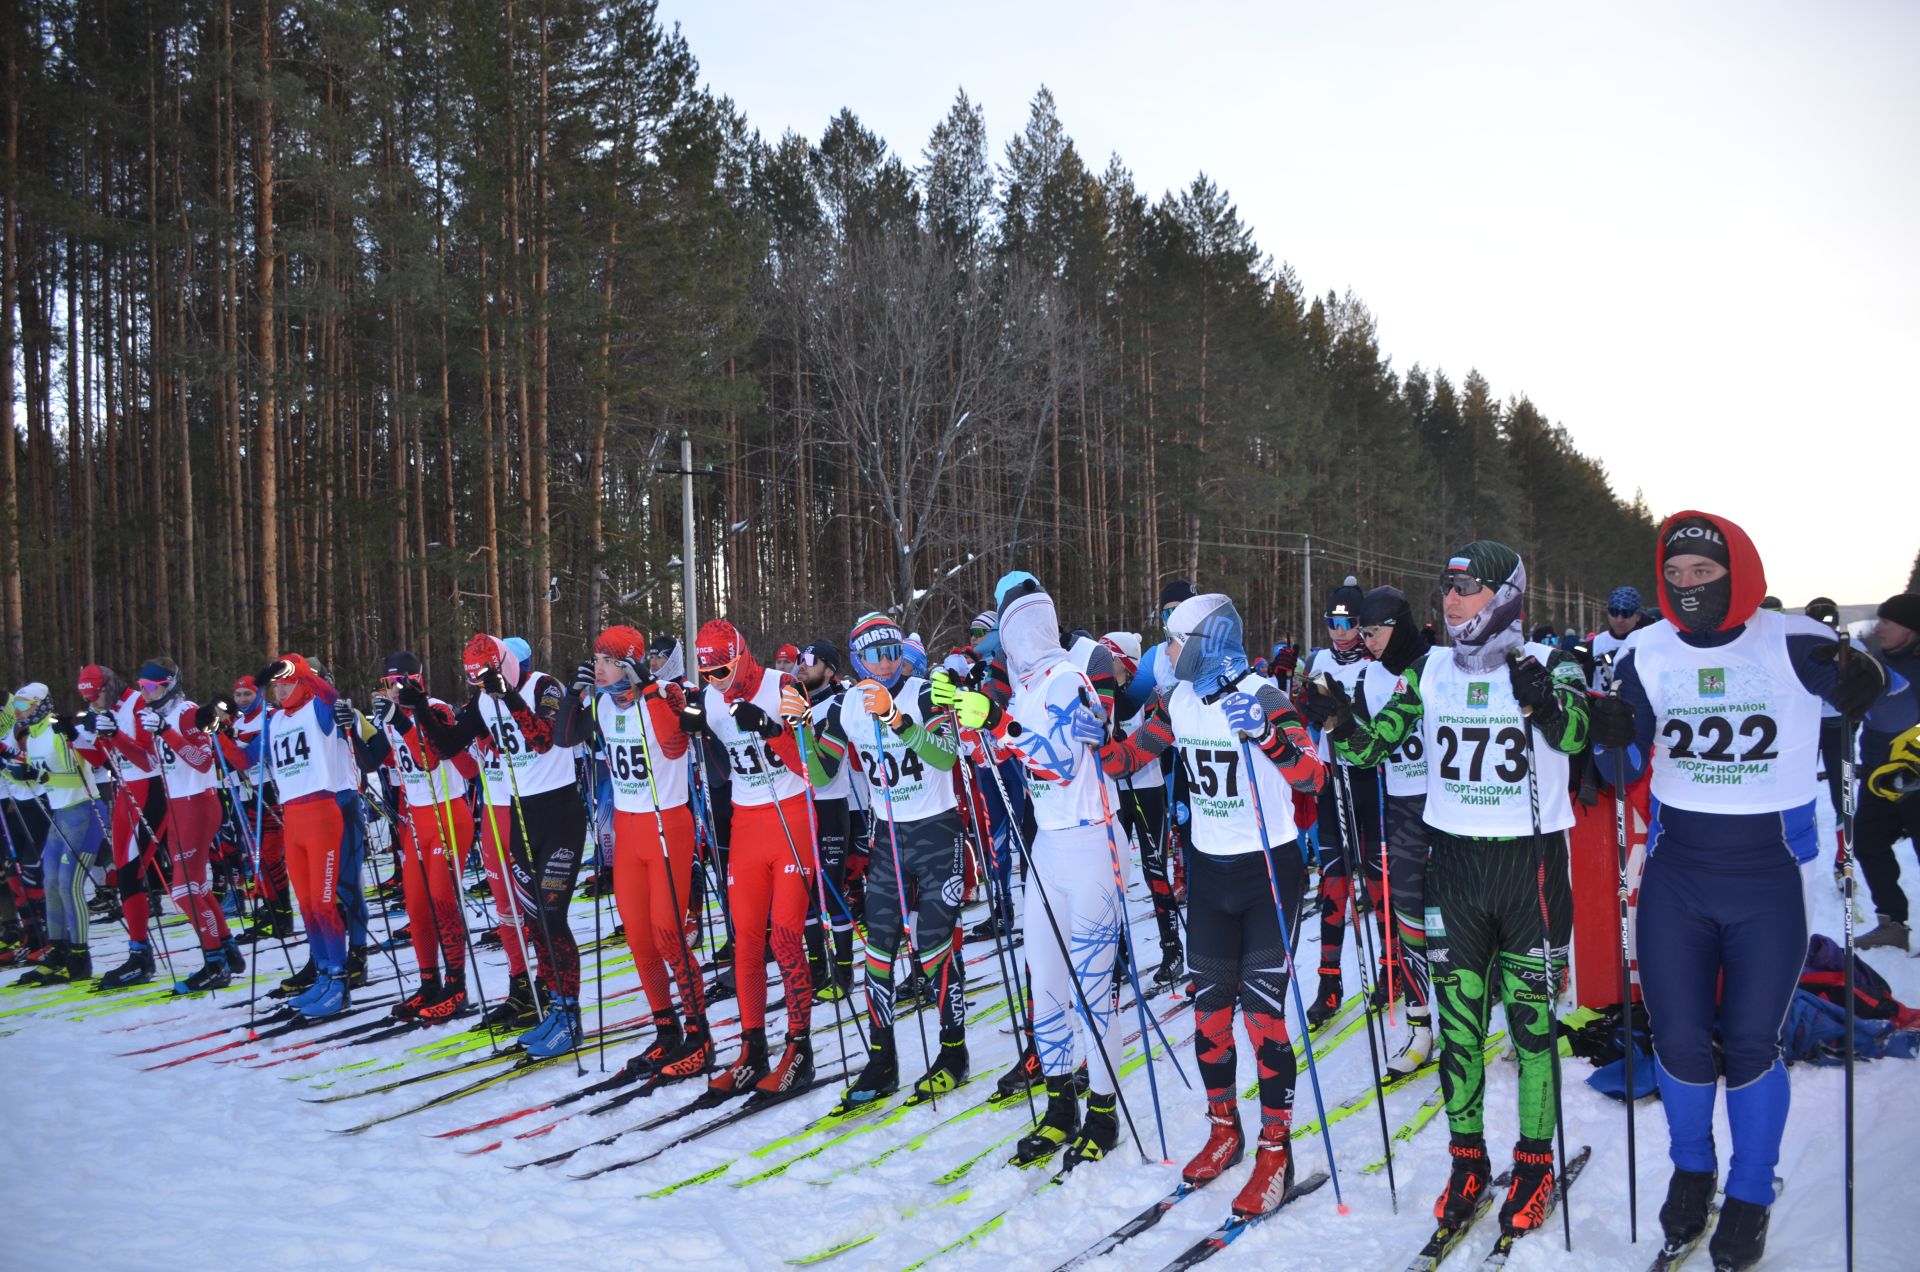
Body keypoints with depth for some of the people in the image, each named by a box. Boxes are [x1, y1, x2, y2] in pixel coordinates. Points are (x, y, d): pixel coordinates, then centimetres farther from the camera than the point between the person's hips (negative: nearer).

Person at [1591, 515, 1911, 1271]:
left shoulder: (1794, 644, -10)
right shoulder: (1647, 654, 0)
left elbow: (1899, 715, -4)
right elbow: (1627, 766, 6)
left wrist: (1871, 688, -27)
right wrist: (1611, 739, -18)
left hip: (1768, 872, -2)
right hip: (1674, 871, 2)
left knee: (1750, 1044, 4)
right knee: (1678, 1040, 5)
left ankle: (1751, 1195, 27)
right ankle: (1691, 1168, 33)